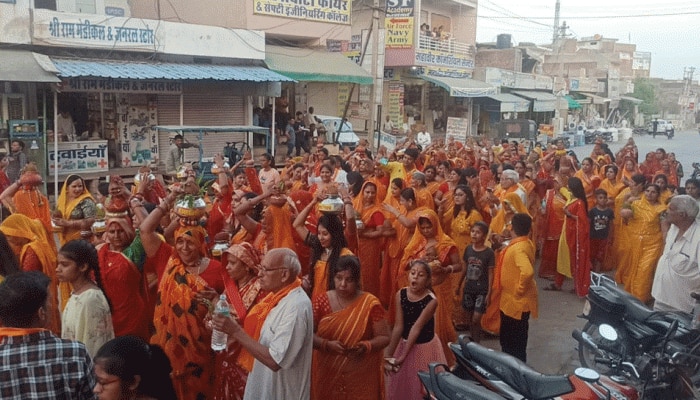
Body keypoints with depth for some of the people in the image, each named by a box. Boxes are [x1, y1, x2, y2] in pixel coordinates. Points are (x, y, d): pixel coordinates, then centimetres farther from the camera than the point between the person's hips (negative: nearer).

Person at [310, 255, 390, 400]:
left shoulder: (370, 304, -7)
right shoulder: (321, 301, -3)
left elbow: (384, 337, -4)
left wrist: (366, 346, -22)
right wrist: (327, 344, -23)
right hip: (326, 375, 2)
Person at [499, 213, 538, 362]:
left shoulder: (518, 248, -26)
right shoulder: (527, 243, 4)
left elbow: (528, 271, -42)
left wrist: (520, 289, -25)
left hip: (516, 301, -10)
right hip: (515, 300, 10)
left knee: (512, 342, 4)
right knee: (512, 339, 22)